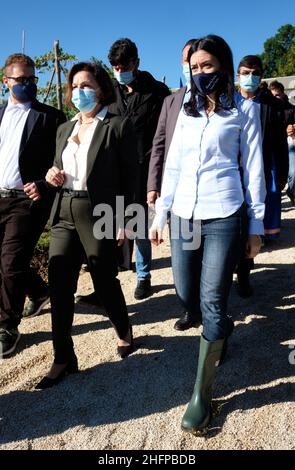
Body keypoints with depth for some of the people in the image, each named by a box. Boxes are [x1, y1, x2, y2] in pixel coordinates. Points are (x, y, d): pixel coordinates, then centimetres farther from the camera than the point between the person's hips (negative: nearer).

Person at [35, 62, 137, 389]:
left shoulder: (118, 126, -3)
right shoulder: (64, 129, 16)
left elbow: (128, 177, -6)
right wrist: (52, 176, 0)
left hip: (99, 215, -5)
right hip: (64, 214, 6)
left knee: (105, 282, 9)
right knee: (59, 286, 3)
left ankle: (125, 334, 37)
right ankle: (63, 359, 17)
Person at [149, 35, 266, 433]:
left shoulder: (244, 109, 4)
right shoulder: (186, 111, 15)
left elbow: (253, 169, 3)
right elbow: (172, 166, 15)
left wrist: (256, 225, 0)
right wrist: (160, 214, 10)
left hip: (224, 217, -4)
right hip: (183, 216, 5)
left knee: (211, 302, -5)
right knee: (191, 294, 12)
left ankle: (202, 394, 7)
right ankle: (224, 328, 45)